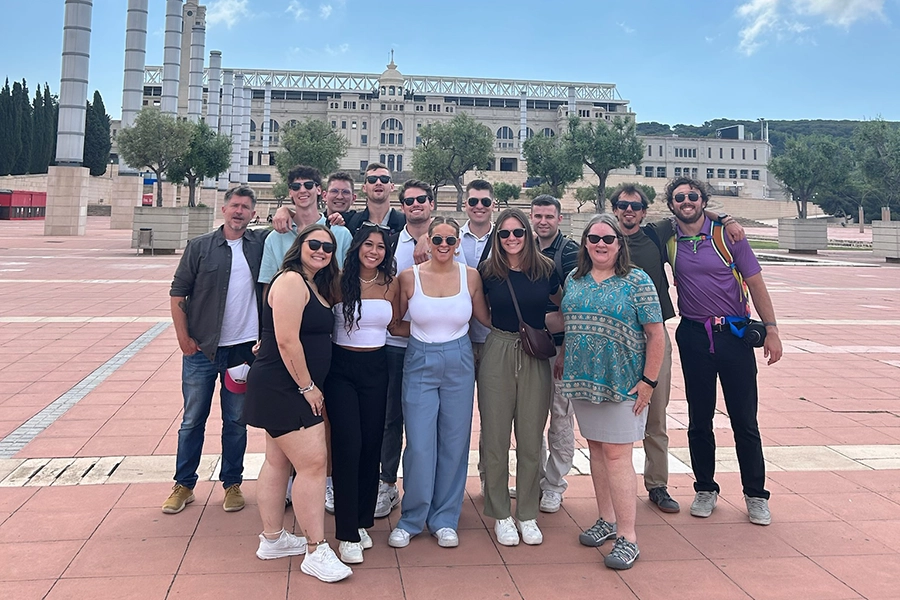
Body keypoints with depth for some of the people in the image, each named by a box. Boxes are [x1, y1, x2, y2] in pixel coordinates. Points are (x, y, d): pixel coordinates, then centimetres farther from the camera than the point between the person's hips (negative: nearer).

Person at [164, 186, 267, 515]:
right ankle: (184, 484, 21)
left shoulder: (261, 242, 4)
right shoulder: (200, 247, 0)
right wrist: (183, 338, -3)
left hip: (244, 348, 1)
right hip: (202, 349, -1)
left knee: (236, 421, 10)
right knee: (192, 420, 9)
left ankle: (232, 484, 23)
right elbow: (178, 293, 1)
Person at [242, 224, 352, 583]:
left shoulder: (316, 285, 14)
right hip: (282, 388, -10)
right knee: (312, 462, -10)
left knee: (279, 462, 16)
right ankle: (317, 552, -2)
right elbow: (287, 341, -22)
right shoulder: (291, 281, -16)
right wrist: (308, 387, -16)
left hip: (298, 389, 10)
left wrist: (310, 387, 12)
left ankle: (272, 539, 27)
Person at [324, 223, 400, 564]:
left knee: (371, 445, 8)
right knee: (347, 446, -7)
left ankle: (362, 521, 26)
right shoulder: (339, 281, -6)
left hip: (376, 369, 3)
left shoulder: (391, 285, 4)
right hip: (341, 369, -3)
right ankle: (347, 533, 5)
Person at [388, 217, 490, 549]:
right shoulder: (409, 277, -5)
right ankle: (411, 519, 18)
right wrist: (421, 329, -5)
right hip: (420, 363, -1)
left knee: (454, 443, 8)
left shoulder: (471, 276, -1)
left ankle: (444, 519, 23)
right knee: (419, 446, -2)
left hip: (459, 363, 2)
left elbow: (485, 317, 10)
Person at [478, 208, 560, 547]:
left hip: (536, 358, 1)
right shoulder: (487, 272, -1)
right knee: (496, 438, 4)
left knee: (531, 439, 7)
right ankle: (501, 515, 19)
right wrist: (498, 328, -1)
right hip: (497, 356, 0)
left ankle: (528, 515, 21)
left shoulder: (546, 269, 0)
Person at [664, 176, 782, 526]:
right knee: (699, 420, 10)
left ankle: (755, 495, 17)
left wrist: (771, 330, -7)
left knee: (745, 421, 3)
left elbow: (756, 283, -1)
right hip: (694, 337, 2)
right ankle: (705, 489, 25)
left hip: (735, 335, -2)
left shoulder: (727, 234, -3)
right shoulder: (668, 241, 2)